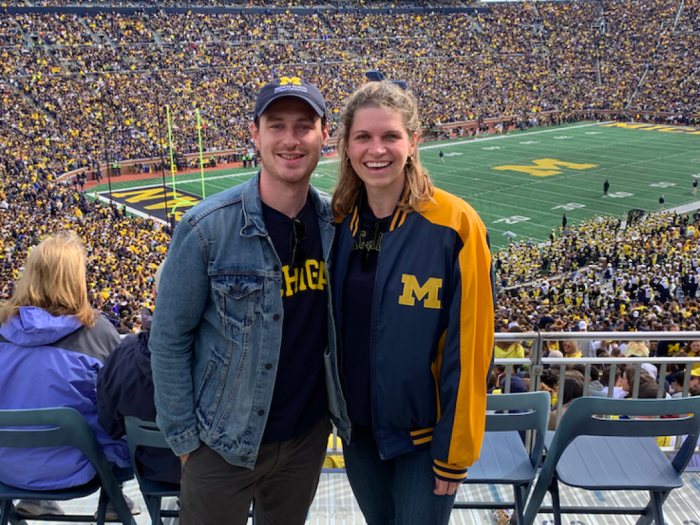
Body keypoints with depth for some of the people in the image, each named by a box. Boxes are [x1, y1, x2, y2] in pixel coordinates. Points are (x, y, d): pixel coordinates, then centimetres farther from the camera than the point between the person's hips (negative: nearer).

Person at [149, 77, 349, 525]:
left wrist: (338, 410, 8)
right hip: (223, 446, -4)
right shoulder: (206, 229, -18)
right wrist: (184, 436, -10)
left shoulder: (336, 223, -4)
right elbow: (168, 340, -11)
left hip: (309, 434, 4)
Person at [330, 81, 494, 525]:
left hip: (424, 432, -4)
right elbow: (331, 325, 8)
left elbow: (469, 346, -15)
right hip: (358, 427, 5)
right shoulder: (339, 222, -2)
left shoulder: (454, 225, -17)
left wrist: (455, 450, -12)